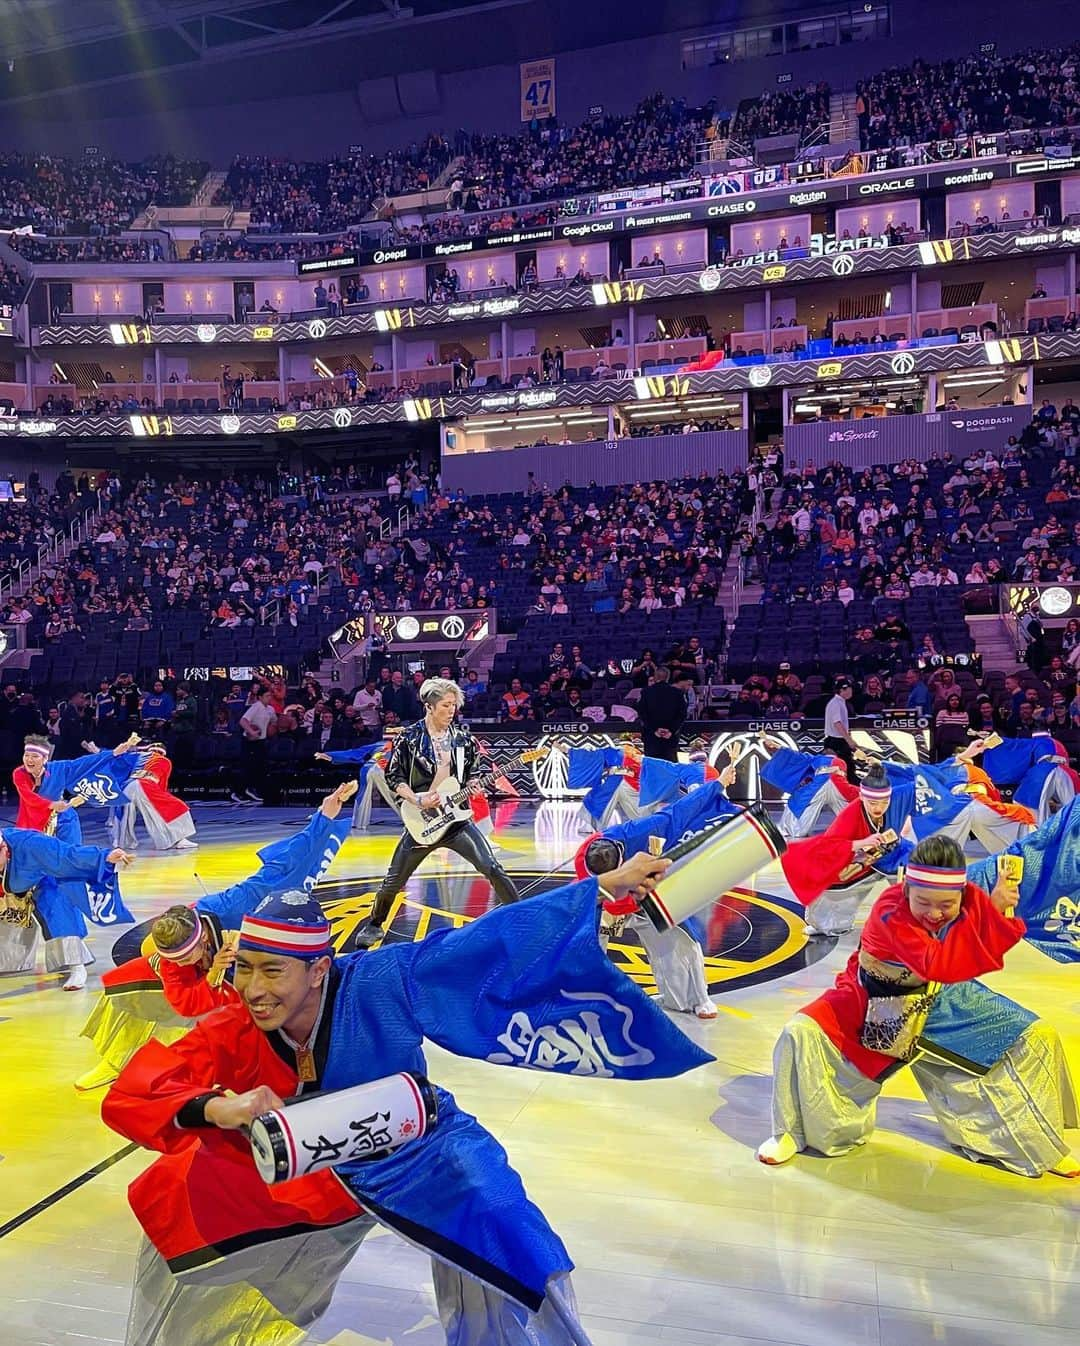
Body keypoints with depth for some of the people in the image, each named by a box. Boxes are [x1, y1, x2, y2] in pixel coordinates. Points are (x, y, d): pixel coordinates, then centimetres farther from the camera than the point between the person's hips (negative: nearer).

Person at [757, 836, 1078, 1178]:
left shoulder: (971, 899, -18)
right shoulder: (890, 912, -34)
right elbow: (936, 964, -46)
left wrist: (1002, 913, -25)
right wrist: (991, 911, -46)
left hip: (940, 1003, 4)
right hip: (875, 1005, -4)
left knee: (1035, 1039, -4)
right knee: (802, 1034, -26)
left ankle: (1037, 1145, 19)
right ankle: (794, 1131, 1)